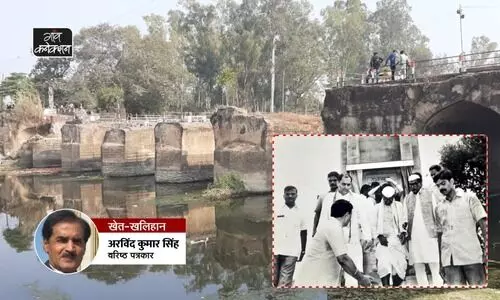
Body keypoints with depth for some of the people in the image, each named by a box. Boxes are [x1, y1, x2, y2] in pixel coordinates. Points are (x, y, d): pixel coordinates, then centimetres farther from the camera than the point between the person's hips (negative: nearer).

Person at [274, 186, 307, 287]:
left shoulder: (300, 213, 7)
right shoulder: (278, 211, 5)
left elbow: (303, 233, 13)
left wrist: (303, 251, 10)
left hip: (291, 252, 0)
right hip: (276, 250, 0)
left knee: (285, 281, -4)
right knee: (274, 279, 2)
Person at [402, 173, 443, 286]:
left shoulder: (429, 194, 6)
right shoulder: (407, 198, 13)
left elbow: (436, 213, 3)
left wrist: (438, 230, -4)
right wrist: (404, 225, -8)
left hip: (429, 234, -3)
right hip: (413, 237, 3)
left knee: (434, 263, -3)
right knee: (417, 264, 5)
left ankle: (438, 284, 3)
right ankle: (423, 285, 12)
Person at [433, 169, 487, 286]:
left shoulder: (469, 197, 6)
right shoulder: (439, 207, 14)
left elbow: (482, 223, 1)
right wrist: (440, 259, 13)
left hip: (471, 255, -3)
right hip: (449, 258, 3)